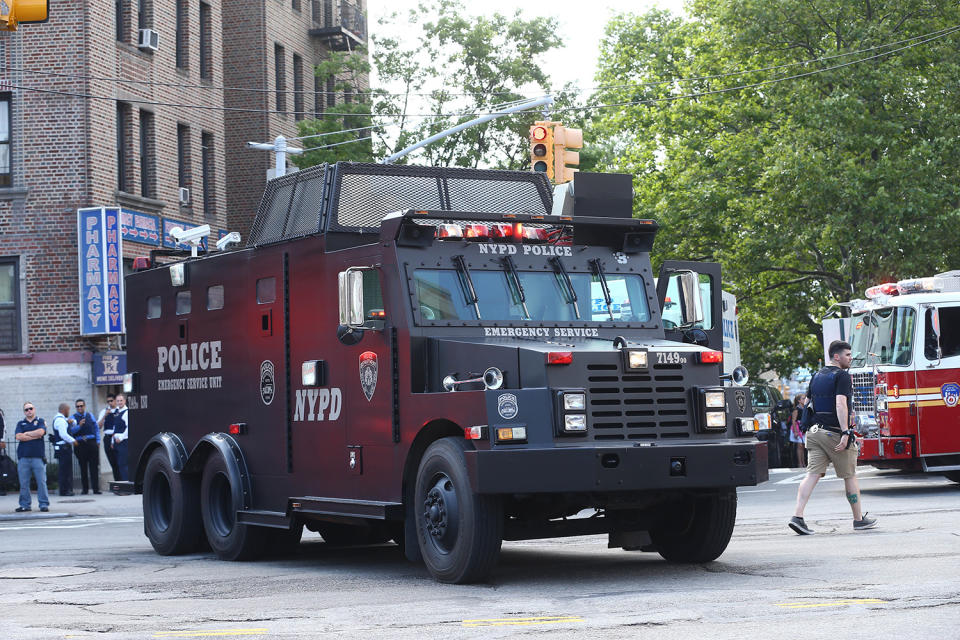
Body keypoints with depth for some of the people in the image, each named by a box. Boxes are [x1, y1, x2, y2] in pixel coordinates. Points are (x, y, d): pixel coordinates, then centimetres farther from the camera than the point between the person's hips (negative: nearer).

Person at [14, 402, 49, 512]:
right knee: (24, 483, 2)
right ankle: (24, 505, 9)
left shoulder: (40, 421, 10)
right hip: (23, 457, 2)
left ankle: (44, 504, 0)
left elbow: (41, 432, -10)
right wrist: (35, 436, -4)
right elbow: (19, 437, -1)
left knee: (41, 481, -5)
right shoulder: (21, 423, 15)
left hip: (38, 456, -2)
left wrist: (26, 433, 0)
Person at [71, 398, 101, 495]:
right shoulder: (74, 417, 5)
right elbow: (72, 430, -6)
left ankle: (95, 488, -2)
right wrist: (79, 426, -23)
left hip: (92, 442, 1)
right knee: (83, 467, 3)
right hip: (80, 444, -1)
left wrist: (98, 441, 7)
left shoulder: (90, 415, 14)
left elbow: (96, 428, 16)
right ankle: (85, 489, 8)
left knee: (94, 466, -3)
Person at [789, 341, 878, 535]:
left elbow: (807, 402, 21)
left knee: (813, 474, -2)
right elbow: (840, 404, -21)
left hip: (815, 432, 6)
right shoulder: (842, 376, -9)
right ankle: (859, 519, 18)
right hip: (835, 432, -6)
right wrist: (845, 433, -26)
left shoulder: (816, 376, 16)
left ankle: (797, 516, -17)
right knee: (850, 476, 8)